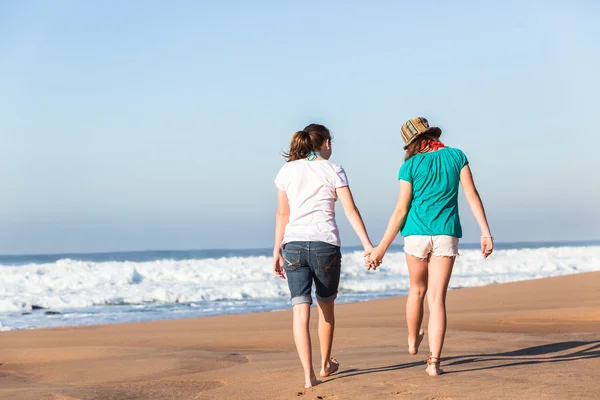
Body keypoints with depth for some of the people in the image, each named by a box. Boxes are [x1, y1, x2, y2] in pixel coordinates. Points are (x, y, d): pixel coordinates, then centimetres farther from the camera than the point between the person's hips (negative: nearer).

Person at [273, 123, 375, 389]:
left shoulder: (287, 171, 8)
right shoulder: (333, 170, 1)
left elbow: (282, 215, 8)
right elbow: (351, 211, -5)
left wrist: (277, 253, 13)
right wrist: (368, 245, -4)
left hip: (294, 245, 1)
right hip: (325, 244, -1)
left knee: (301, 311, -2)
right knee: (326, 306, 18)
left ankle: (308, 374, -11)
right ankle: (325, 364, 33)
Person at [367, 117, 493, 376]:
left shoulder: (410, 165, -2)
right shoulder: (456, 156, 4)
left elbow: (401, 211, -4)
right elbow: (472, 195, -2)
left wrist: (382, 248, -1)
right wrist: (486, 233, -2)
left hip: (416, 233, 0)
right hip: (446, 235, 0)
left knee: (417, 289, 22)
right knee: (437, 298, -1)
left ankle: (413, 341, 43)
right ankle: (434, 362, -9)